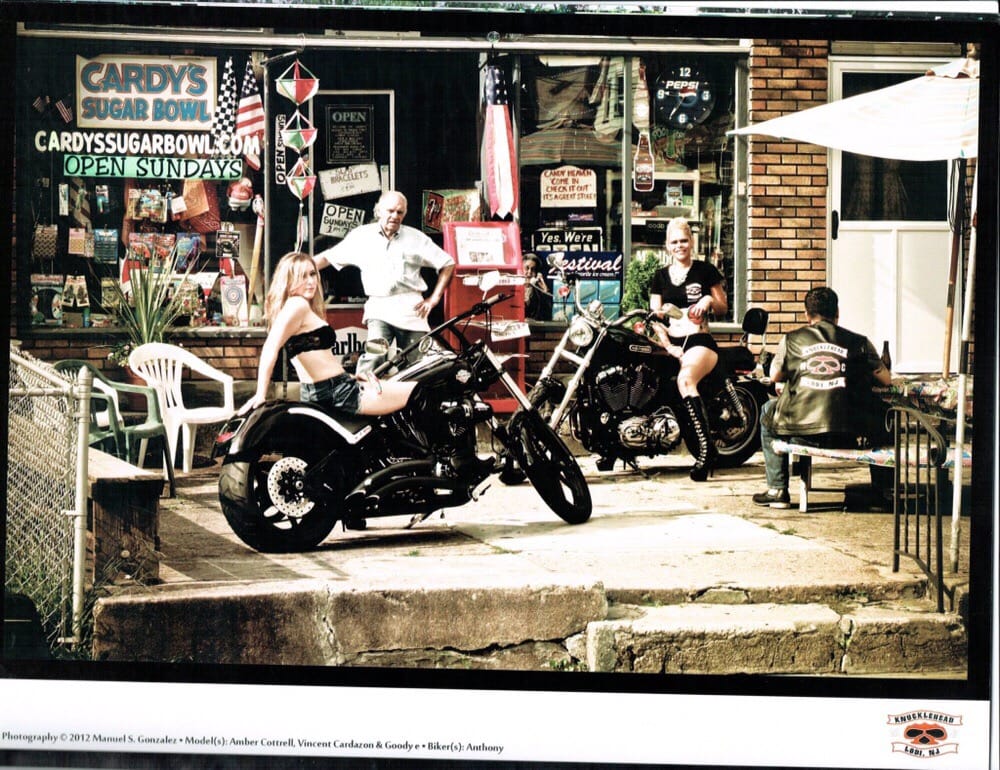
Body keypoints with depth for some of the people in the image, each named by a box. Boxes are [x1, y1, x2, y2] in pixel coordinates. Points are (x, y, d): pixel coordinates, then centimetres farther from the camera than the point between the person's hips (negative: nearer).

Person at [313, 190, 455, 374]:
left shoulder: (416, 238, 9)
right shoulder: (361, 236, 10)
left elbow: (448, 264, 13)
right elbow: (328, 257, 14)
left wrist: (434, 298, 4)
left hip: (411, 308, 1)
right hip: (379, 306, -1)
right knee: (375, 355, -24)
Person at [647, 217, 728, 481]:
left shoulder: (706, 270, 7)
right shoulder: (660, 276, 16)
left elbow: (723, 307, 11)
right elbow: (655, 316, 11)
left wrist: (710, 299, -11)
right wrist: (667, 346, -3)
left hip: (700, 341, -5)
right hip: (673, 344, 5)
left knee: (685, 379, -35)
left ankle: (705, 447, -37)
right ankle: (704, 455, -8)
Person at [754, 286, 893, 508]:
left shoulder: (791, 340, 9)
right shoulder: (859, 342, 8)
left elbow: (775, 376, 19)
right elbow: (885, 379, 14)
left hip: (801, 429, 0)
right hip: (848, 434, 0)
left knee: (768, 411, 32)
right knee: (880, 411, 32)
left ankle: (777, 490, 29)